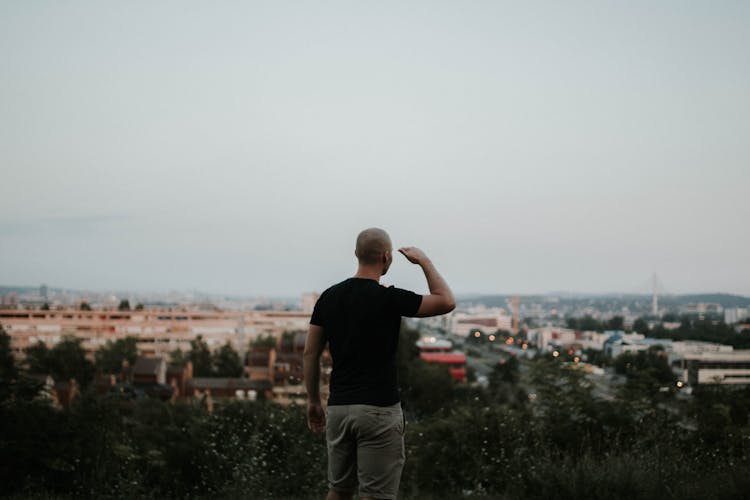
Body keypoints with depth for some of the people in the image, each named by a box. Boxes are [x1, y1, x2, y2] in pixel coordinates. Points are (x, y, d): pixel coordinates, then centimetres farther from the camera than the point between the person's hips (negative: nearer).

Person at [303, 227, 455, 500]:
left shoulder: (329, 297, 5)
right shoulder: (389, 298, -11)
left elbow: (310, 353, 7)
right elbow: (447, 302, -4)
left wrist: (313, 401, 16)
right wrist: (424, 260, 7)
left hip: (338, 408, 6)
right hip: (378, 410, -6)